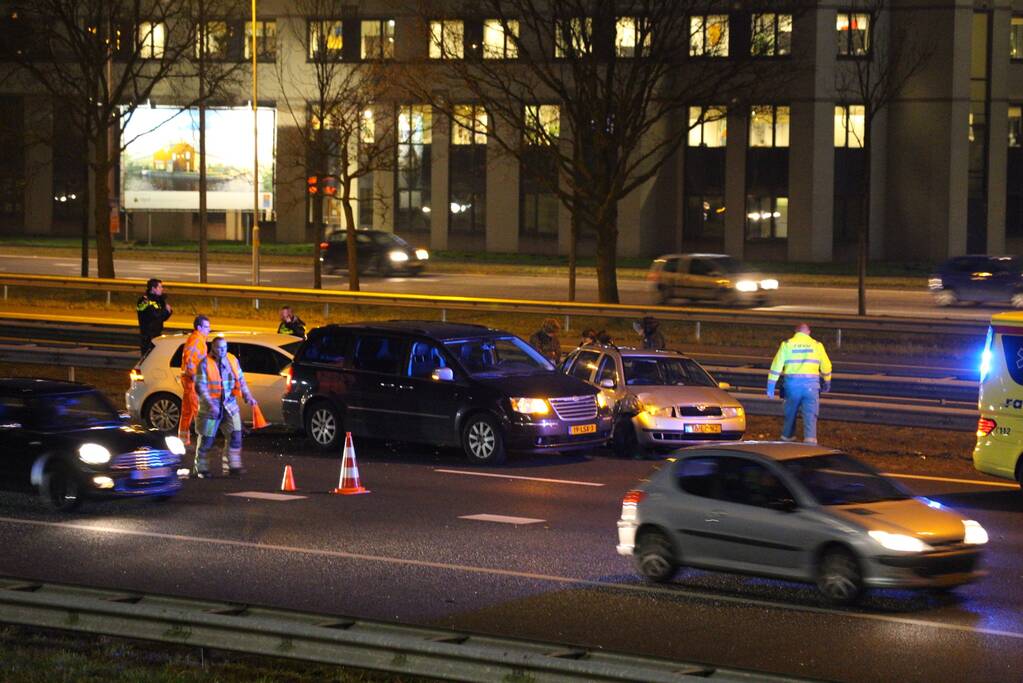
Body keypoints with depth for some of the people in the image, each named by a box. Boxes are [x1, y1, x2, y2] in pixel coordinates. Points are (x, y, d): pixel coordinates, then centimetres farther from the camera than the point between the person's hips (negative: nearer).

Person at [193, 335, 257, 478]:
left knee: (235, 436, -3)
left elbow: (241, 380, 13)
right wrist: (210, 404, -26)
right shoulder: (205, 364, -10)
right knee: (207, 439, 4)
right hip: (210, 406, -4)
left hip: (229, 405, 5)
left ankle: (232, 466, 3)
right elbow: (200, 386, -16)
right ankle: (201, 469, 17)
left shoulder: (232, 360, 6)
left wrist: (248, 396, -2)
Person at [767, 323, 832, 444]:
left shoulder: (787, 344, 4)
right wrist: (827, 383, 30)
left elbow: (776, 366, 1)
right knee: (810, 415, -2)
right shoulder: (817, 345, 6)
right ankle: (810, 439, -17)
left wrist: (770, 386, 4)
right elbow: (826, 366, 13)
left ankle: (787, 438, 31)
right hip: (811, 384, -1)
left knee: (790, 413, 18)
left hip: (792, 383, 1)